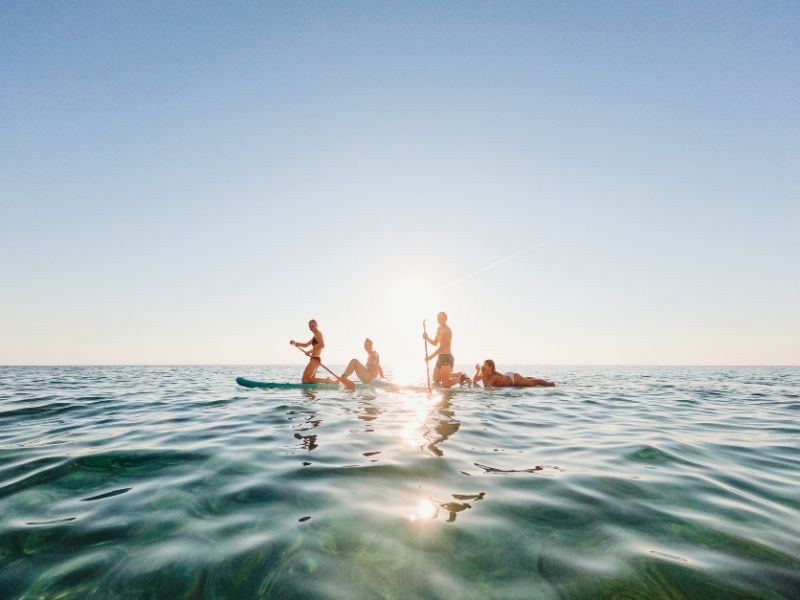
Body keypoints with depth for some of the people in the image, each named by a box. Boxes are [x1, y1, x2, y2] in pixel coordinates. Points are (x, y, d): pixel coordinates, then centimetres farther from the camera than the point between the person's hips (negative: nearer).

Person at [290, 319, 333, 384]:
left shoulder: (318, 333, -9)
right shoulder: (315, 335, 21)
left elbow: (322, 345, -27)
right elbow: (306, 345, 31)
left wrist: (310, 351, -22)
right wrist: (295, 343, 18)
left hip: (315, 359, -11)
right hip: (315, 359, 11)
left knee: (305, 380, -12)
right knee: (311, 379, 18)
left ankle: (326, 381, -15)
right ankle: (328, 381, 10)